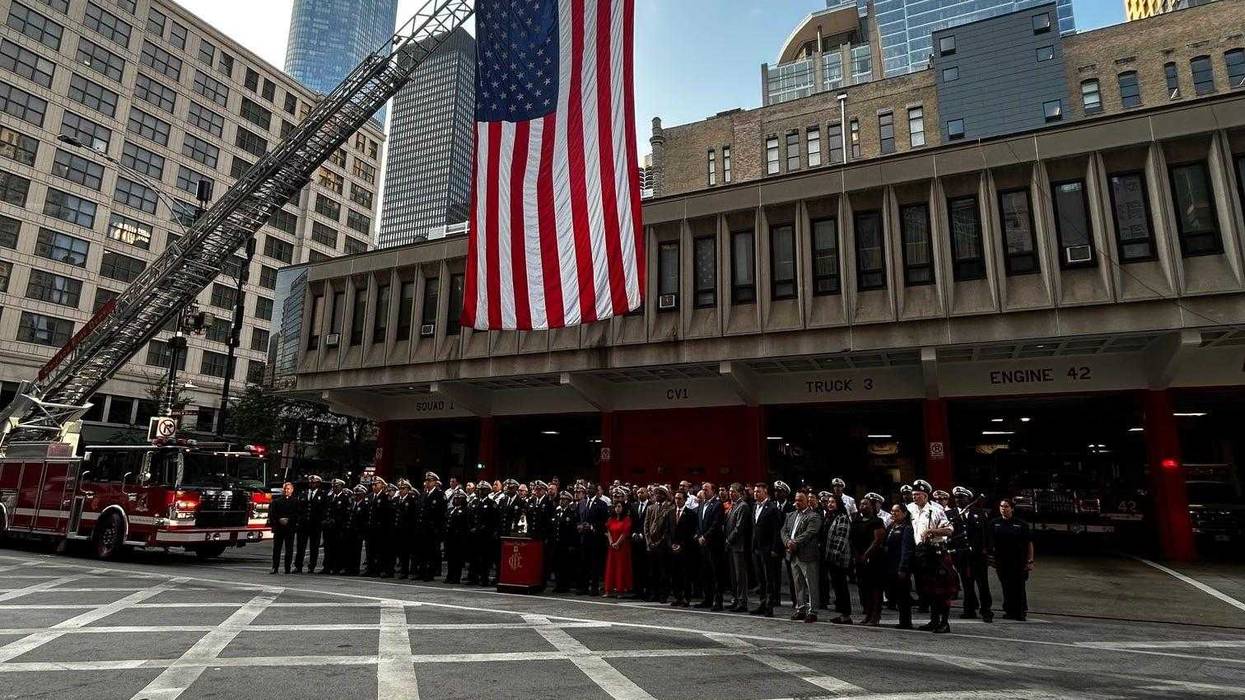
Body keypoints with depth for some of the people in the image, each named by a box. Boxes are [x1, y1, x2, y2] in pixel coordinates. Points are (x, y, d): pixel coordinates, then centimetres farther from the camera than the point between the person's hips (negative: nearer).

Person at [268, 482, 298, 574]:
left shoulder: (295, 502, 5)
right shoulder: (276, 501, 10)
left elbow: (297, 515, 0)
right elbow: (271, 514, 4)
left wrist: (288, 520, -13)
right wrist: (279, 521, -10)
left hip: (290, 528, -1)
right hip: (278, 528, 1)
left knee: (289, 549, 1)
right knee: (276, 548, 3)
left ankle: (287, 568, 7)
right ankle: (274, 567, 9)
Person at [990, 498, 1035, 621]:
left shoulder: (1021, 524, 1)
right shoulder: (994, 523, 7)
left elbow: (1029, 543, 2)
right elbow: (991, 543, 10)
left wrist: (1030, 561, -4)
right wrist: (992, 557, 1)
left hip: (1018, 562, -2)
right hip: (1001, 562, 2)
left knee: (1019, 587, -3)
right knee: (1006, 587, 5)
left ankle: (1021, 612, 7)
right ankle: (1009, 611, 15)